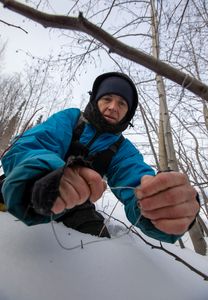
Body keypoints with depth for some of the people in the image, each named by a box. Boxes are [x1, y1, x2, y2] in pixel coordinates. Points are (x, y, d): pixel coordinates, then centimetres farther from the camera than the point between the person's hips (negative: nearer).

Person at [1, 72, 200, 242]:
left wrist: (164, 199, -45)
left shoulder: (123, 150, -2)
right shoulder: (69, 118, -8)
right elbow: (24, 147, -23)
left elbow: (138, 181, -20)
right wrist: (43, 178, -47)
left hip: (75, 208, 2)